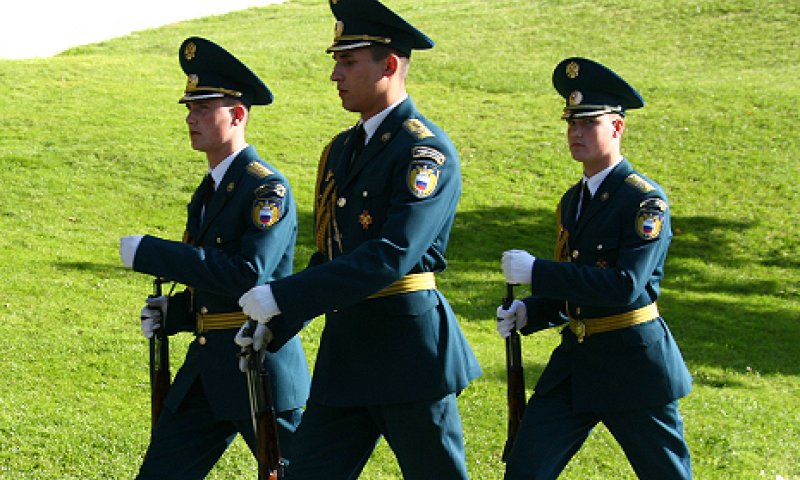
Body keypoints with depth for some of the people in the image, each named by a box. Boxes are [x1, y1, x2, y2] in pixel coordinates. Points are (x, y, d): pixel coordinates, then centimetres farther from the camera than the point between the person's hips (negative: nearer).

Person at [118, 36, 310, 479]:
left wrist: (150, 253, -23)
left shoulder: (268, 189, -14)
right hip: (206, 369, 9)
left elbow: (248, 276, -26)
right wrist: (170, 313, 5)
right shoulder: (210, 191, 15)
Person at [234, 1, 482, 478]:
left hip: (410, 349, -8)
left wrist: (282, 297, -24)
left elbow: (391, 257, -24)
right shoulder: (342, 149, 14)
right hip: (344, 350, 8)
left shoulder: (427, 152, -13)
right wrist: (275, 326, 7)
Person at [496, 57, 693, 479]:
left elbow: (625, 286, -25)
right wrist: (528, 313, 1)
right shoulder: (573, 200, 11)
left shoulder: (645, 200, -13)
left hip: (633, 366, -7)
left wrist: (537, 271, -24)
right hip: (576, 361, 7)